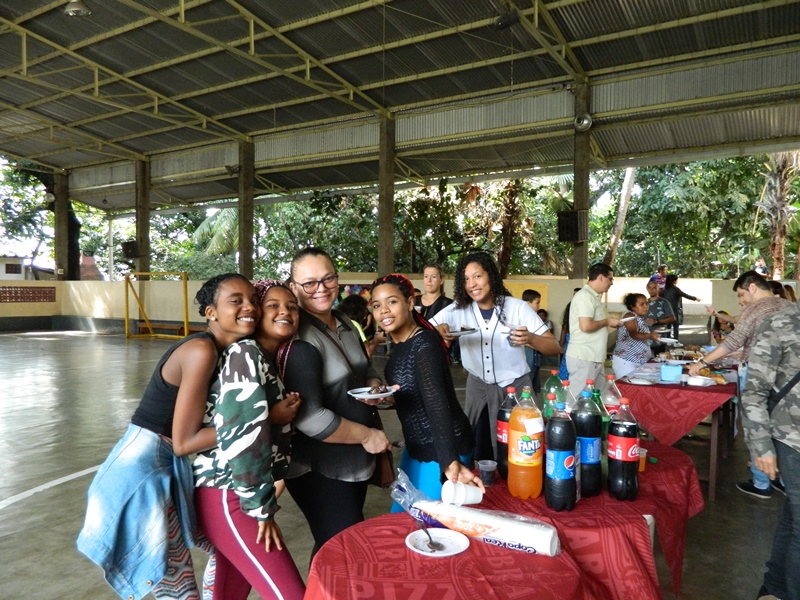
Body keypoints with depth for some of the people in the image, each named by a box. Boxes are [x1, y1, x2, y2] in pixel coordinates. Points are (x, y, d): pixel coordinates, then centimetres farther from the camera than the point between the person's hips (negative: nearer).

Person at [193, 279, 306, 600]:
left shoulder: (270, 361, 14)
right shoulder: (246, 353, -15)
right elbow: (243, 431, -23)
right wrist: (261, 507, -16)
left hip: (235, 492, 9)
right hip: (227, 495, -9)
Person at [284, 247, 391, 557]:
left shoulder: (345, 323, 5)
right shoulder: (298, 340, -23)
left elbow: (365, 369, 19)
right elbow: (308, 417, -28)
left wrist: (375, 386, -4)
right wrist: (366, 435, -18)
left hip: (355, 459, 8)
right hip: (320, 470, -8)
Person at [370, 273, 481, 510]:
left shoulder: (424, 344, -24)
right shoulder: (401, 345, 3)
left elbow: (436, 402, -36)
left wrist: (450, 462, -45)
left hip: (443, 449, -9)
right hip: (416, 447, 9)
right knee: (401, 515, 21)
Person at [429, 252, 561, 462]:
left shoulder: (518, 308, -13)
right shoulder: (458, 309, -8)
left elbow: (555, 347, -13)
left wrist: (530, 338, -35)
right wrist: (438, 331, -29)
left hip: (514, 387, -2)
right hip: (478, 387, 2)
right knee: (479, 449, 12)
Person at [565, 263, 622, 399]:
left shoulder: (593, 296, 16)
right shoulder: (585, 296, -15)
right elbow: (586, 326, -24)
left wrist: (608, 322, 11)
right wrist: (606, 321, -11)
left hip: (593, 358, 10)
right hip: (584, 358, -10)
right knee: (579, 399, -5)